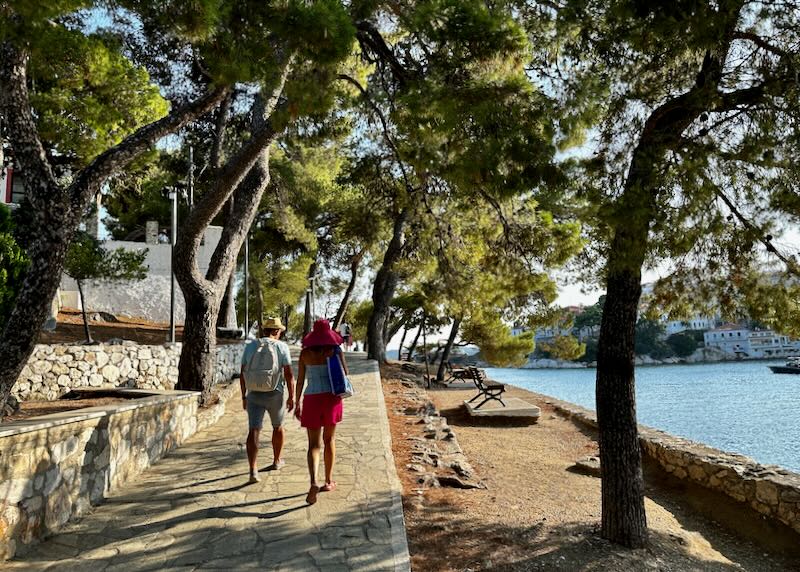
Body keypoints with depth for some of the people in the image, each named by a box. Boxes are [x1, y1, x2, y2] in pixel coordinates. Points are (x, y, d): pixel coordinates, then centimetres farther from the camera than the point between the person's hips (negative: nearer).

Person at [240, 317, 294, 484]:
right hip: (275, 394, -1)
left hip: (254, 394, 1)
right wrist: (291, 396, -5)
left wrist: (244, 396, 12)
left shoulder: (250, 346, 3)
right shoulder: (281, 346, -6)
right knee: (278, 426, 21)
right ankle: (276, 461, 37)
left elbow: (243, 373, 3)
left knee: (254, 431, -3)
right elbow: (289, 373, -12)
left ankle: (253, 471, -16)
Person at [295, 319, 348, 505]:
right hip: (332, 398, 0)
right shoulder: (335, 350, -3)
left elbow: (300, 380, 1)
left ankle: (313, 482, -19)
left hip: (312, 399, 0)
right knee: (329, 439, 20)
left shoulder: (305, 352, 0)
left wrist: (298, 404, 8)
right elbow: (345, 374, -1)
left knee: (314, 444, 3)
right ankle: (329, 481, 26)